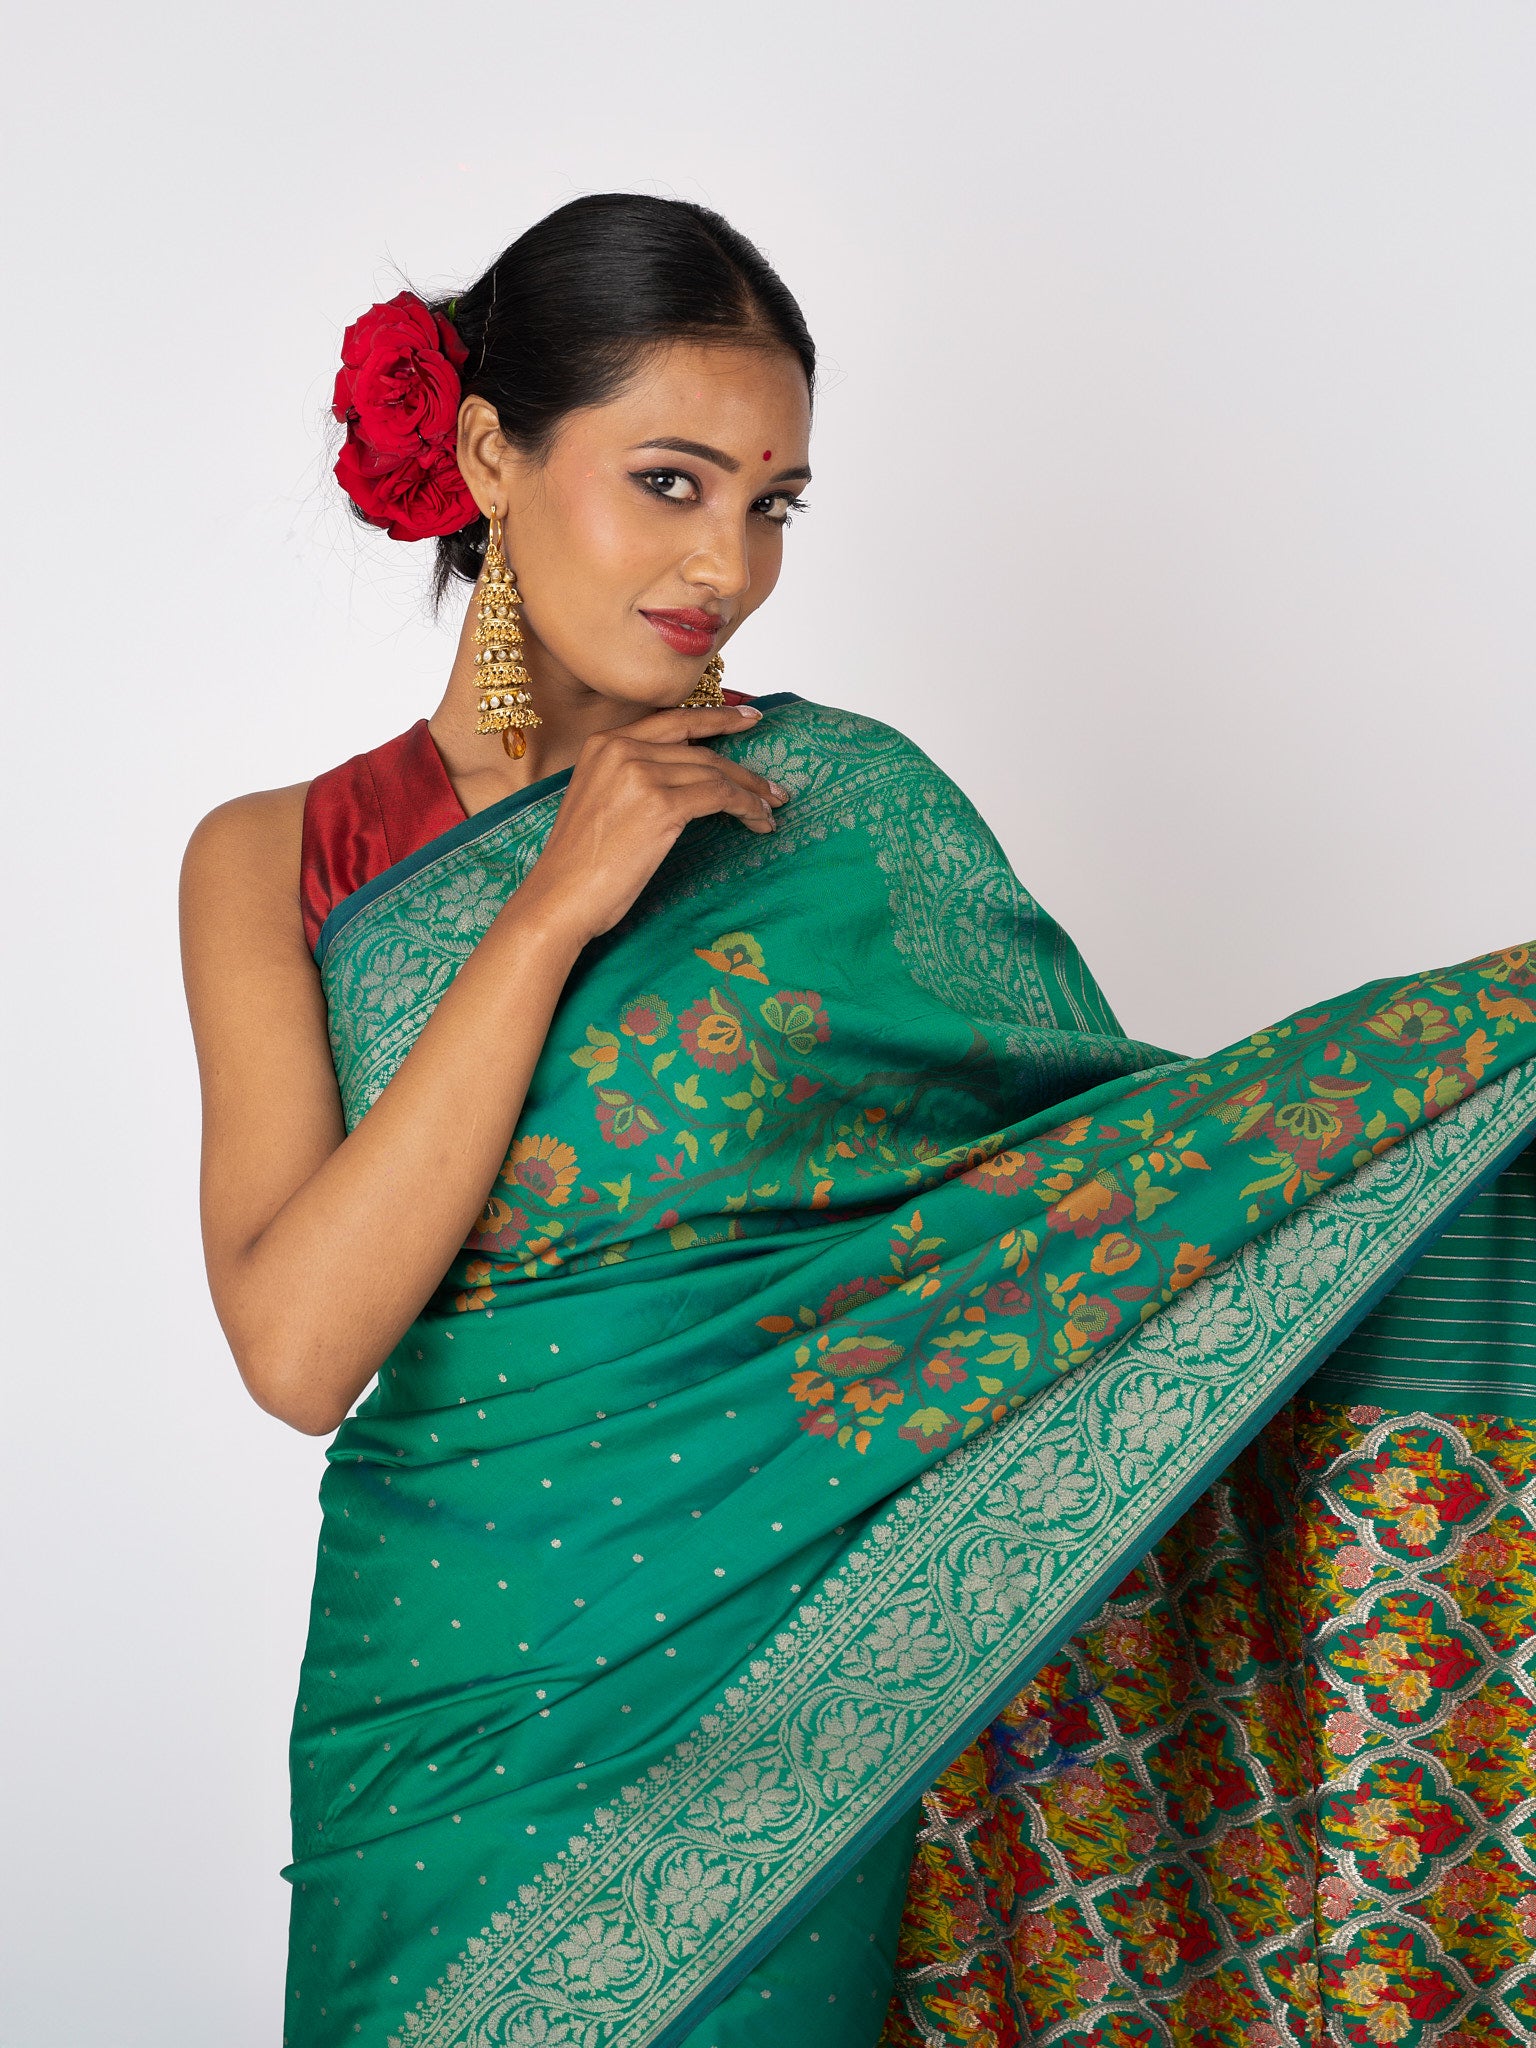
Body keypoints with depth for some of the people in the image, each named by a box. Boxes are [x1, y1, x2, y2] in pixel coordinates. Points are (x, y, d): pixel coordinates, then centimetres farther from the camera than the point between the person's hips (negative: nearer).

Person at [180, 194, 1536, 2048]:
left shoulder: (844, 801, -2)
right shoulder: (276, 864, 0)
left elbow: (1106, 1151, -5)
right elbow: (298, 1345, -12)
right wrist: (551, 912, -15)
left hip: (795, 1678, -1)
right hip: (453, 1684, 1)